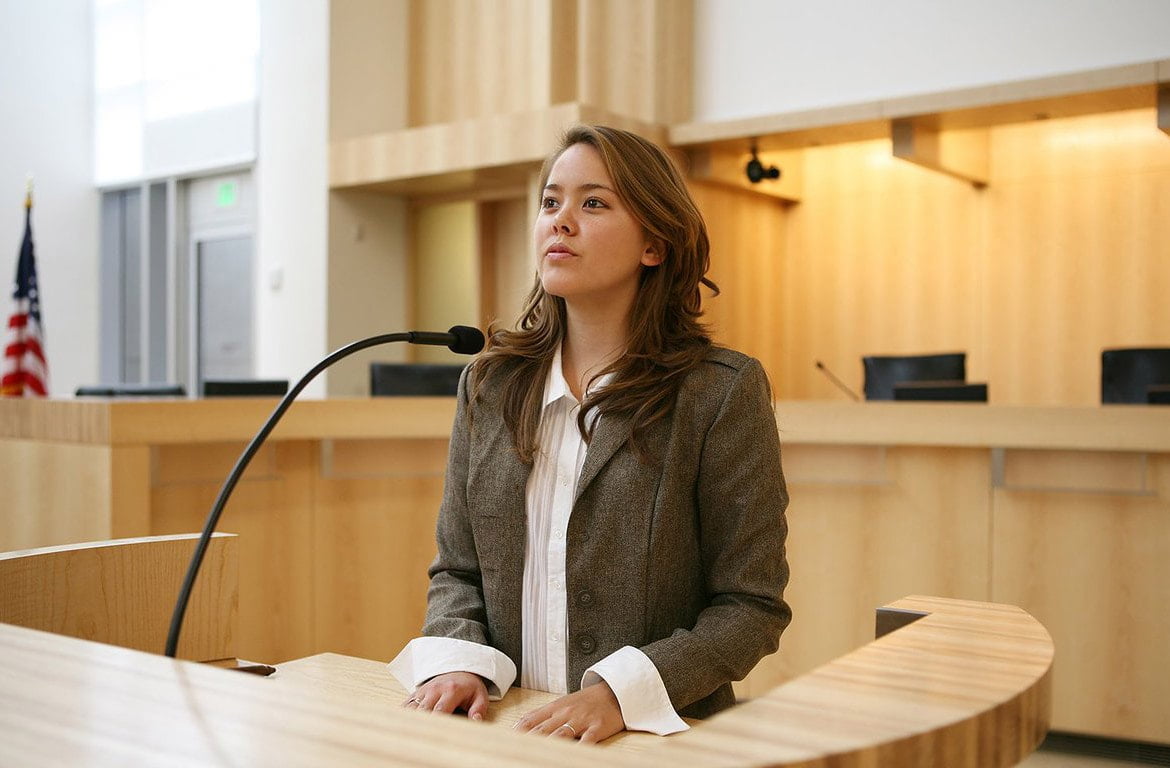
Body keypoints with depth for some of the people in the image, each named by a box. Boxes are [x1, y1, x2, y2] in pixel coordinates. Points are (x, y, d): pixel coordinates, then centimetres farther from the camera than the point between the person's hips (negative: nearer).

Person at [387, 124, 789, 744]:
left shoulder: (721, 391, -5)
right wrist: (457, 661, -7)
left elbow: (752, 605, -4)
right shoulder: (490, 384, 7)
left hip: (658, 737, -3)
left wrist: (622, 691, -17)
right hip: (509, 733, 4)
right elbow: (457, 570, 13)